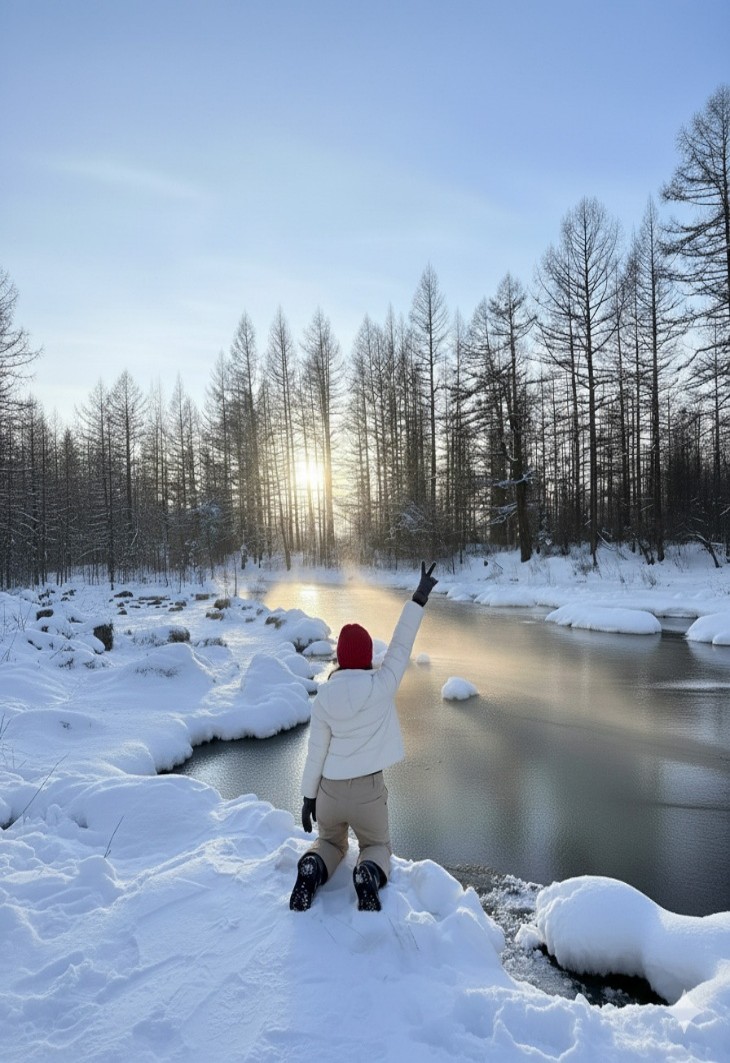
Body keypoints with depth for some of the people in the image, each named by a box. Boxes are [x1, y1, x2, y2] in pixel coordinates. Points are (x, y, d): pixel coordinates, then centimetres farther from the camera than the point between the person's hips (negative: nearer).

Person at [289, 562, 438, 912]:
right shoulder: (382, 686, -17)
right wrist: (419, 597, -6)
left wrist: (308, 796, 5)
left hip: (330, 790, 2)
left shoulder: (323, 698, -12)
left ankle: (313, 869, -8)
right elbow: (402, 644, -10)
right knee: (377, 846, 23)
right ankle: (369, 874, -13)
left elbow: (316, 752, -6)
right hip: (369, 790, -1)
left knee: (331, 843, 27)